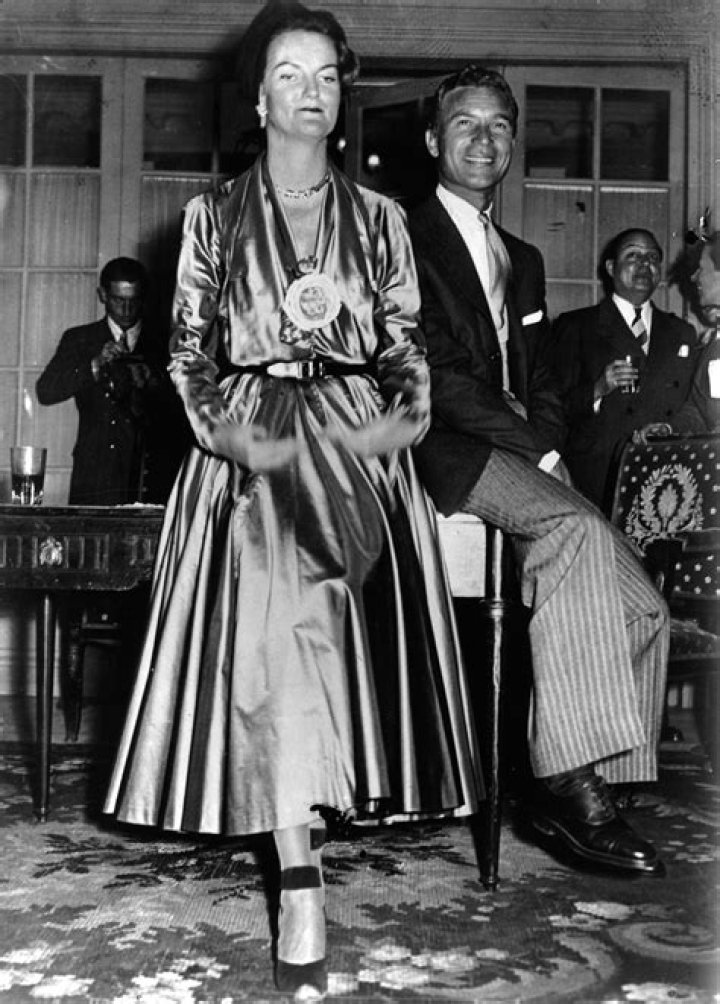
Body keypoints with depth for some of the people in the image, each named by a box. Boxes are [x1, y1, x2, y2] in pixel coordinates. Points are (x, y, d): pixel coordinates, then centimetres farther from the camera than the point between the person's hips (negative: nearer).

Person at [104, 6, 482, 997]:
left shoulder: (379, 218, 12)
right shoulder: (213, 214, 10)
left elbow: (408, 345, 11)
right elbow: (187, 350, 6)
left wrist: (409, 417, -9)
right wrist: (229, 432, -10)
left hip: (357, 447, 2)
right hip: (252, 450, -1)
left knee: (343, 644, -7)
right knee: (273, 646, -15)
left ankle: (302, 838, 15)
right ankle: (302, 895, -10)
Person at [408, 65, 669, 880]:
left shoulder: (522, 259, 26)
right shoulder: (407, 240, 3)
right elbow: (433, 375, -9)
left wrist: (548, 446, -1)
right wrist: (533, 448, -14)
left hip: (519, 458, 7)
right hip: (445, 454, -7)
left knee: (639, 607, -12)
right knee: (580, 528, -32)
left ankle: (578, 789, -8)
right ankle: (569, 783, -28)